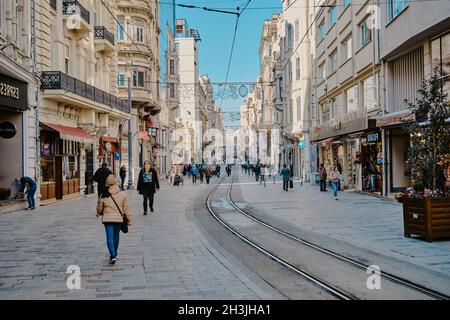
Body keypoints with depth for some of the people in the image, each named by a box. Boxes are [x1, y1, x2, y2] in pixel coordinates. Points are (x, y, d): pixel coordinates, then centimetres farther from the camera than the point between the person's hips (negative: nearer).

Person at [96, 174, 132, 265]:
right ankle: (114, 254, 29)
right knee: (116, 236, 16)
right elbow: (126, 209, 0)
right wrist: (129, 219, 8)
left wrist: (99, 213, 27)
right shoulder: (123, 195, -4)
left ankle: (113, 256, -16)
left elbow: (99, 208, 4)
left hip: (107, 219, -2)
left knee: (110, 237, -2)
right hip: (118, 218, 2)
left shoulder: (103, 196, -6)